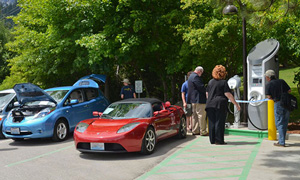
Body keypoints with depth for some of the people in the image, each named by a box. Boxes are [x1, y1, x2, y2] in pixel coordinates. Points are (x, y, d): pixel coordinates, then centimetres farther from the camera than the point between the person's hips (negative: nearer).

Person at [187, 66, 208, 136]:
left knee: (194, 115, 13)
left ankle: (195, 130, 17)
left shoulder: (191, 76, 18)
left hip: (193, 99, 11)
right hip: (199, 99, -11)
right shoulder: (196, 77, -15)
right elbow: (201, 87, -19)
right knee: (201, 115, -6)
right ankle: (203, 131, -3)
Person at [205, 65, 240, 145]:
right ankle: (219, 140, -1)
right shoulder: (223, 82, -5)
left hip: (210, 104, 5)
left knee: (212, 122, 9)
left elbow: (207, 94, 16)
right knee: (219, 122, -1)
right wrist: (236, 104, -6)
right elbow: (228, 94, -10)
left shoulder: (211, 81, 11)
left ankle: (212, 140, 13)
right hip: (220, 104, -5)